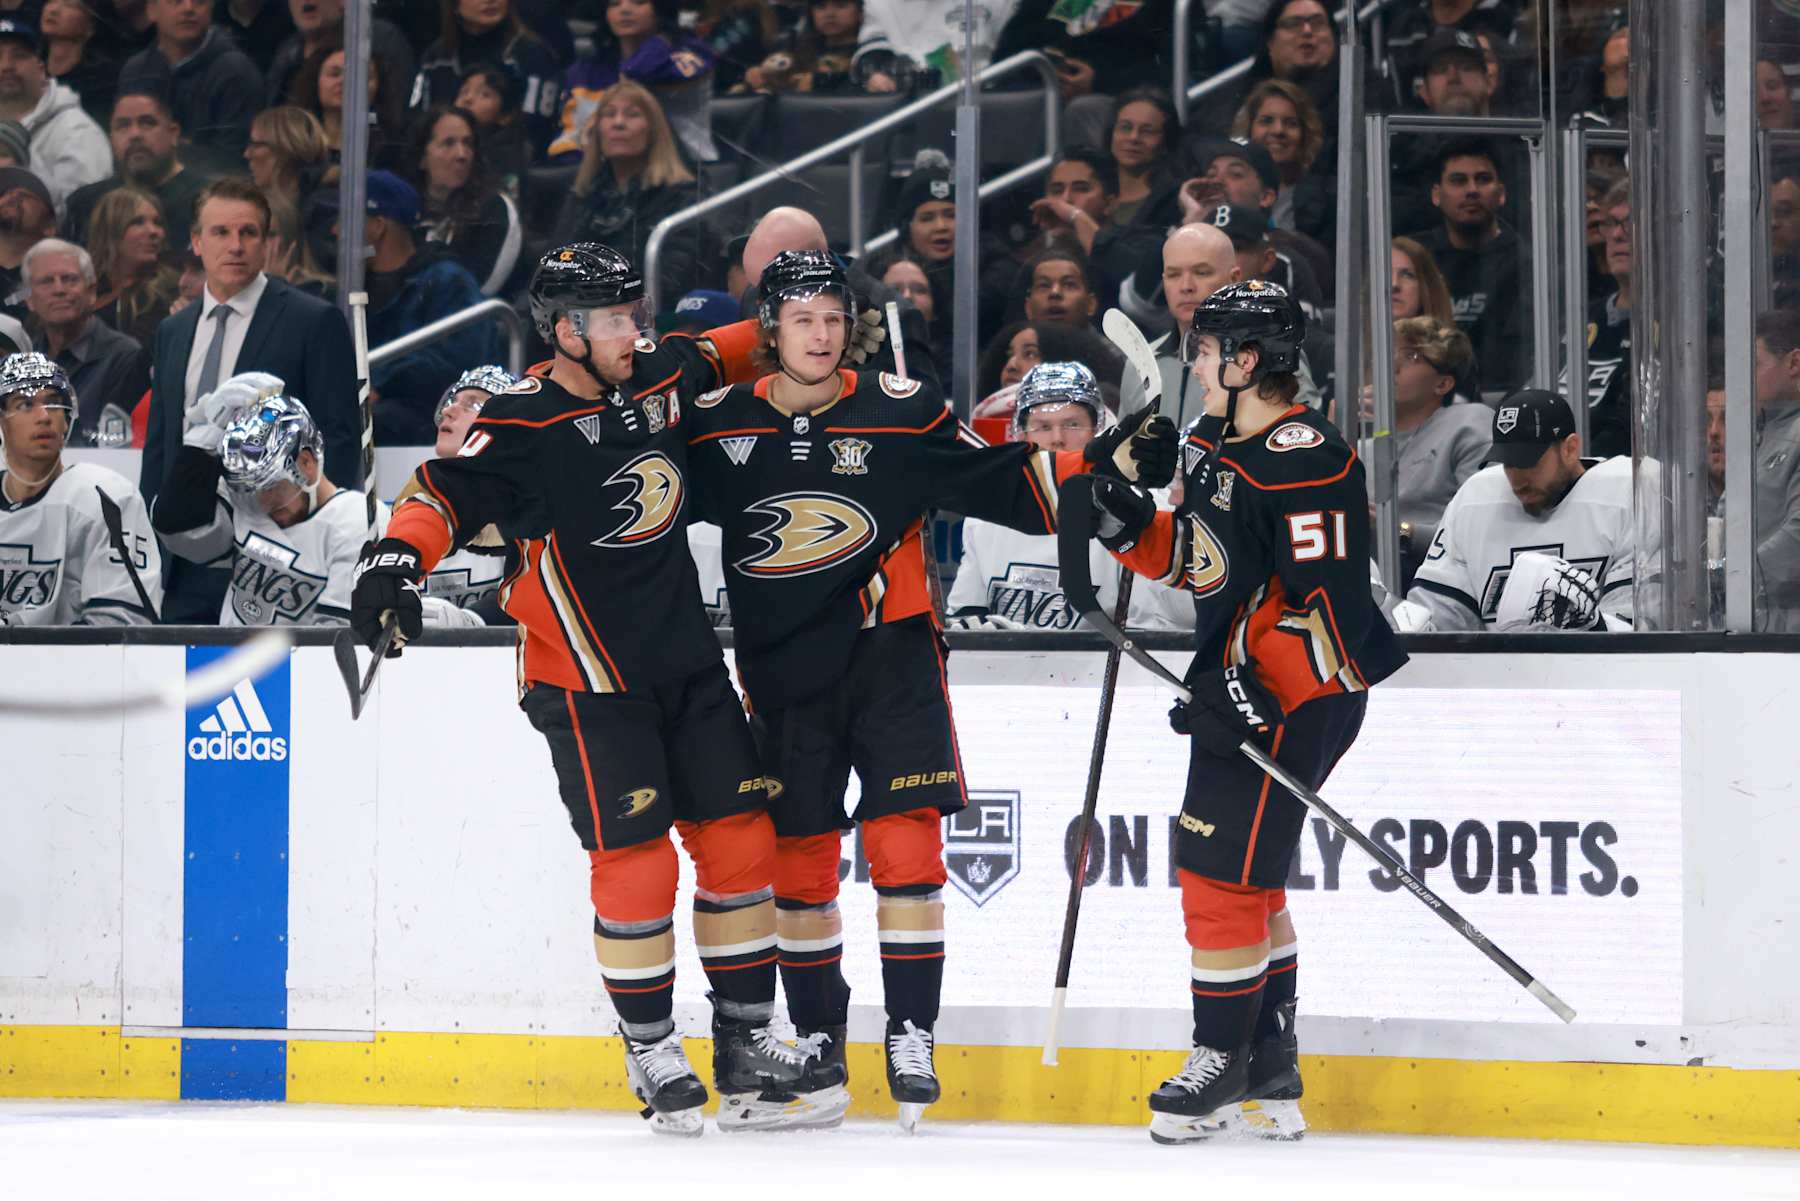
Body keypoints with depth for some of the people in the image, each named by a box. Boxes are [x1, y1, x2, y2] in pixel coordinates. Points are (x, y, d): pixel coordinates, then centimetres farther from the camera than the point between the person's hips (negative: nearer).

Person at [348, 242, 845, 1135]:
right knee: (635, 859, -9)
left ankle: (748, 1045, 15)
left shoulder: (660, 378, 3)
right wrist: (397, 556, -38)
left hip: (688, 660, 7)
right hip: (588, 681, -6)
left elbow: (710, 356, 23)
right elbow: (448, 493, -21)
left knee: (740, 840, 6)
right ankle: (650, 1054, 7)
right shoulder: (523, 427, -15)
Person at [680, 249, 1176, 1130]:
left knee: (905, 844, -11)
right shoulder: (719, 426, 0)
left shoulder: (899, 414, -4)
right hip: (783, 669, 2)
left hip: (890, 654, -2)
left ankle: (910, 1034, -4)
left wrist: (1100, 463, -13)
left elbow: (1004, 484, -2)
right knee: (799, 859, 7)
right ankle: (817, 1040, 21)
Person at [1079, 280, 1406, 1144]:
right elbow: (1190, 558, 21)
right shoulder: (1211, 446, 11)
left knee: (1224, 868, -9)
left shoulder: (1304, 462, -20)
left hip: (1300, 692, -11)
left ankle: (1226, 1058, 0)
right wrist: (1132, 527, 1)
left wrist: (1257, 689, -27)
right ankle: (1269, 1065, 23)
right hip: (1238, 685, 11)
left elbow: (1326, 596, -24)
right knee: (1241, 873, 15)